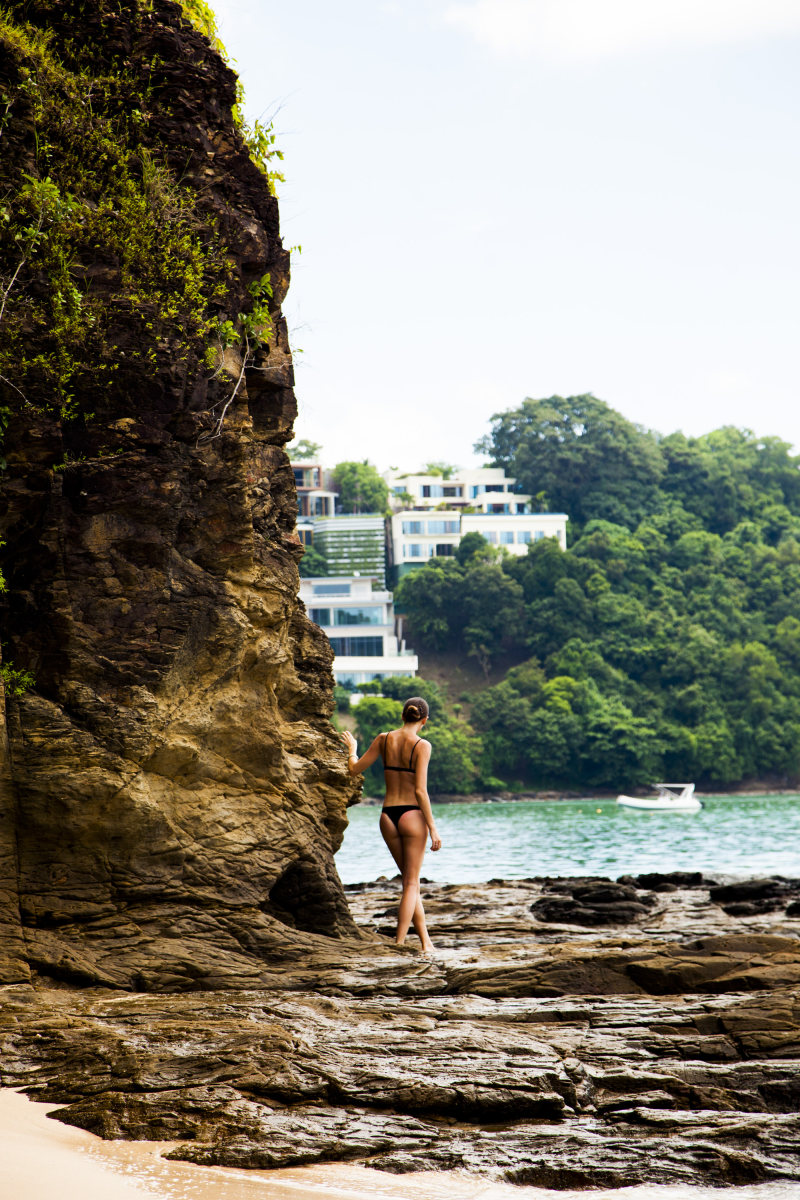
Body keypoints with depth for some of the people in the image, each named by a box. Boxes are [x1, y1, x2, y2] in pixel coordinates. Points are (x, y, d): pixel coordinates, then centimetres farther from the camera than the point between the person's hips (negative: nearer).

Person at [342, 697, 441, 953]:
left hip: (388, 815, 5)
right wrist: (433, 828, -10)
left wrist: (352, 748, 31)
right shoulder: (422, 746, -10)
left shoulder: (384, 739, 3)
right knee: (411, 883, 2)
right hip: (412, 814, -5)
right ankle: (399, 943, -6)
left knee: (410, 881, 16)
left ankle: (426, 941, 19)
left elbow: (354, 769, 11)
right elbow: (420, 791, -14)